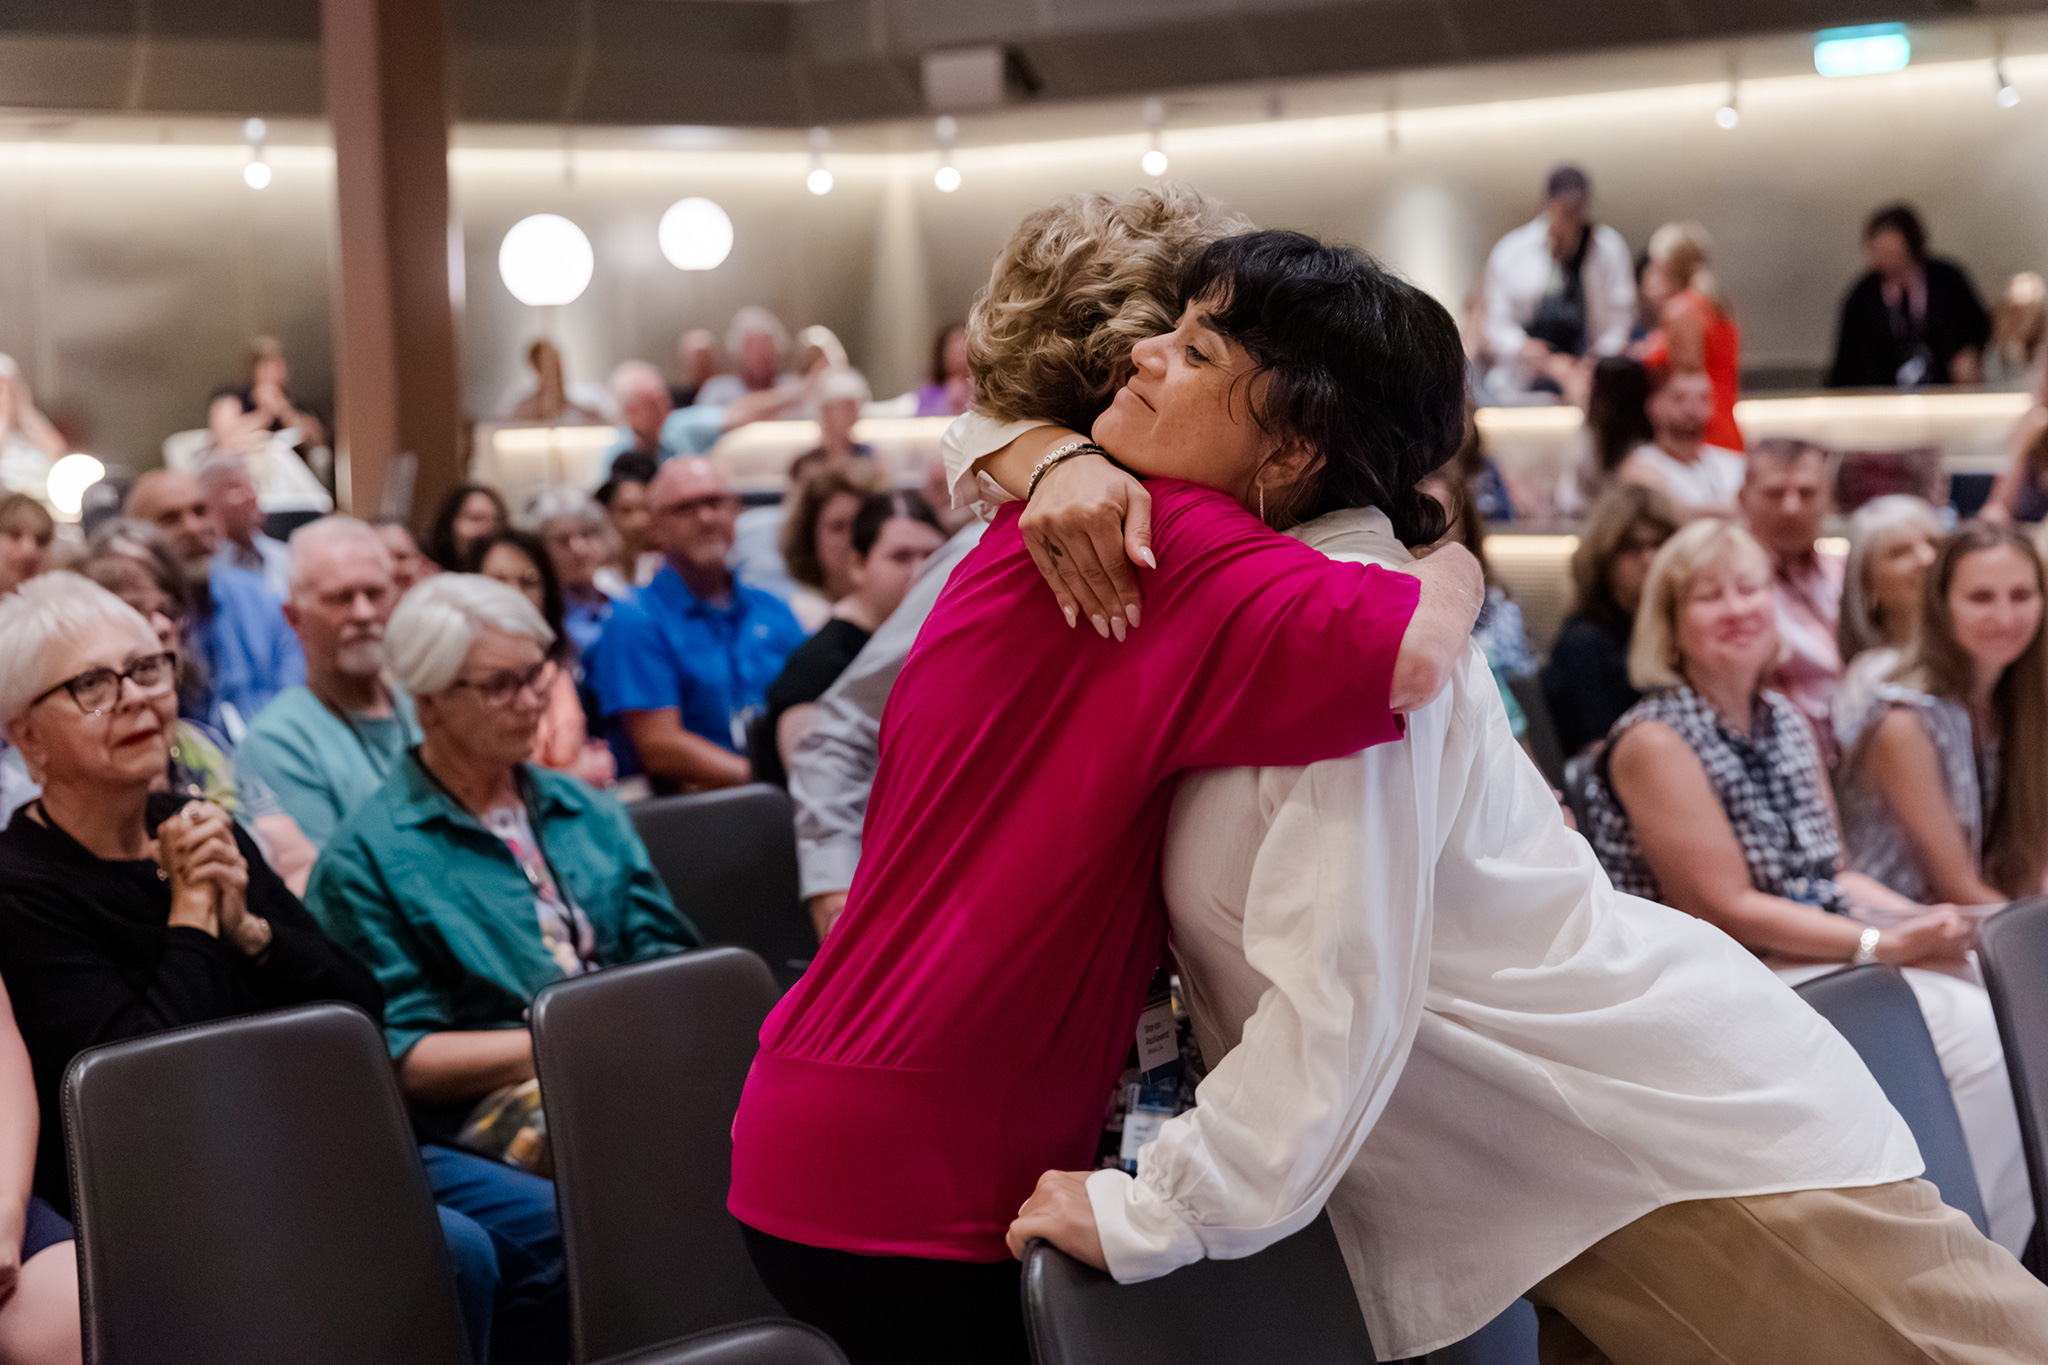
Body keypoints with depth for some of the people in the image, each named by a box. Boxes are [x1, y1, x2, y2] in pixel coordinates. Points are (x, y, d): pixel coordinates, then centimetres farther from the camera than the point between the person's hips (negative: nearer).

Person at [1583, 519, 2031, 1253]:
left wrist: (1921, 919, -4)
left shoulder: (1786, 721, 14)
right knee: (1985, 1042, -21)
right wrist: (1884, 945, -19)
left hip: (1828, 952, 8)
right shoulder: (1654, 742, -11)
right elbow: (1727, 909, -16)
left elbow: (1831, 873, 16)